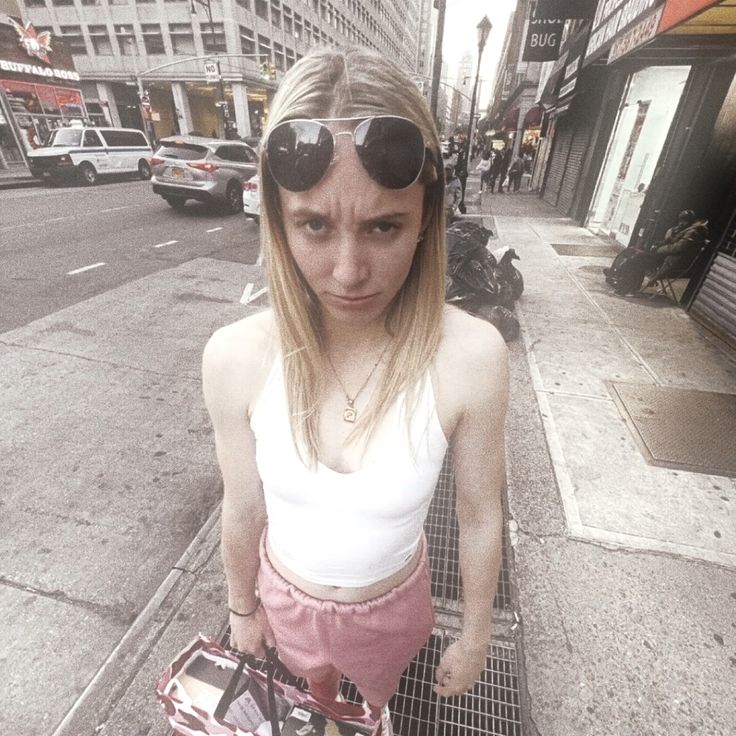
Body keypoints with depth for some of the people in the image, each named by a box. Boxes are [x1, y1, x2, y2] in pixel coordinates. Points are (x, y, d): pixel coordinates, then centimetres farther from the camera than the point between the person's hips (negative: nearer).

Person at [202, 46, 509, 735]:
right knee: (316, 679, 37)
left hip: (393, 601, -1)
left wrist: (476, 634, -2)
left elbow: (479, 517, -17)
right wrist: (242, 607, 5)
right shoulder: (235, 357, -29)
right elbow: (242, 508, -12)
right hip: (288, 596, 2)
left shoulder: (472, 356, -33)